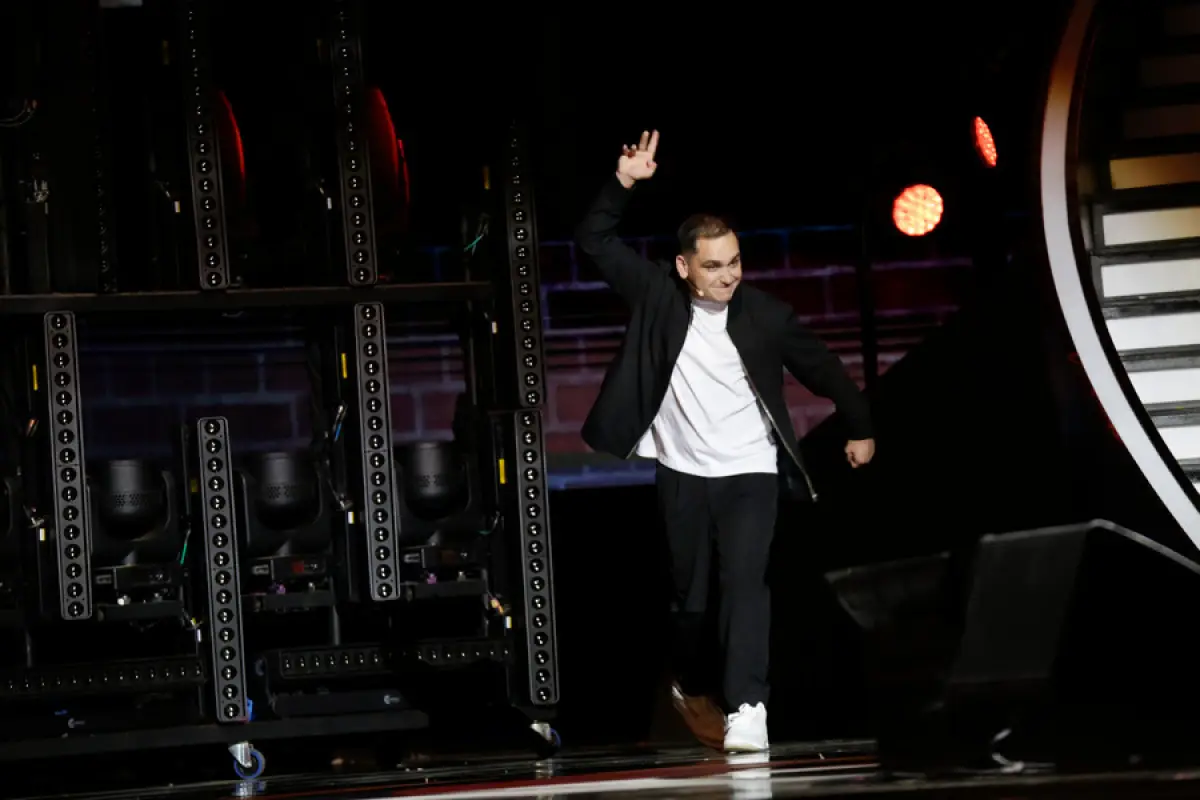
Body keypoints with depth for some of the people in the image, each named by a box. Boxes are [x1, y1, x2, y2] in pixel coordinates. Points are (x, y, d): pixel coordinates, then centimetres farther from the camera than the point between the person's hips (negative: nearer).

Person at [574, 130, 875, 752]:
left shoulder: (766, 315, -6)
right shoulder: (657, 295, -5)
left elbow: (822, 370, 7)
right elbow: (595, 240, -6)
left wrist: (860, 427, 16)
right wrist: (624, 182, -18)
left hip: (750, 473, -1)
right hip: (681, 473, 2)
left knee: (745, 582, -16)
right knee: (689, 590, 12)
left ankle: (746, 709, -23)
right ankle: (692, 687, 37)